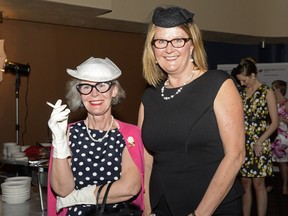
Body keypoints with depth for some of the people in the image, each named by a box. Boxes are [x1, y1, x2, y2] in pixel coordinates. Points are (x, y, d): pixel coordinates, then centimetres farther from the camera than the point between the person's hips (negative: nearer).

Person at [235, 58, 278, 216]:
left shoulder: (267, 92, -5)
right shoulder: (242, 93, 10)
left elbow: (274, 123, -6)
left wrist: (260, 142, -14)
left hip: (259, 145, -5)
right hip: (243, 144, 5)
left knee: (258, 184, 1)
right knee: (245, 182, 8)